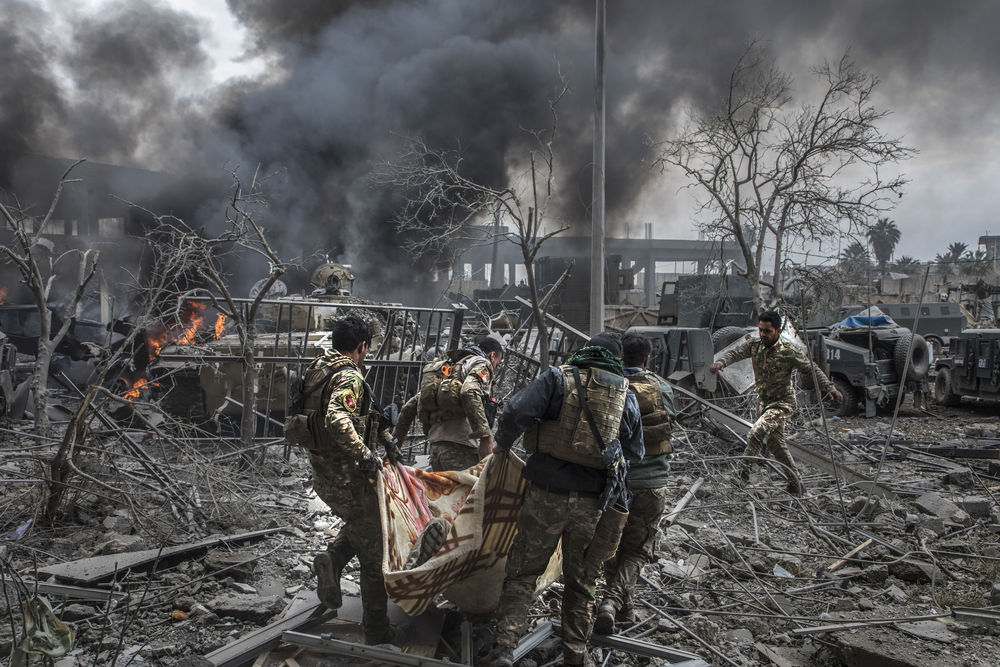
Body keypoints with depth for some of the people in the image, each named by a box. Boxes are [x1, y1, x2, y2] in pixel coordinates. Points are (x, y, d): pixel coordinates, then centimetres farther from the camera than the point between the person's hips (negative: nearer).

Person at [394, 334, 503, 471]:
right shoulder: (482, 363, 7)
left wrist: (396, 440, 29)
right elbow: (469, 392, -18)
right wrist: (485, 436, -22)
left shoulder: (449, 366, 30)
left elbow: (410, 407, 26)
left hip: (436, 445, 8)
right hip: (459, 446, -8)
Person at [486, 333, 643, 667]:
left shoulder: (558, 378, -3)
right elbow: (635, 452, 14)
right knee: (581, 581, 17)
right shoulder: (626, 395, 6)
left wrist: (503, 444, 3)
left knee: (524, 571, 9)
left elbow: (516, 413, -15)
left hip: (547, 493, -2)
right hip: (592, 502, 2)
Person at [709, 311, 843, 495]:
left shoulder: (789, 351, -16)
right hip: (765, 403, 7)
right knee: (776, 444, 15)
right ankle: (796, 483, 30)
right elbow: (735, 353, -10)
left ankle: (744, 469, -8)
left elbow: (812, 369, -9)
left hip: (783, 403, -7)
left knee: (756, 433, -26)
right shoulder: (754, 345, -2)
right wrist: (720, 362, -31)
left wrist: (830, 388, -18)